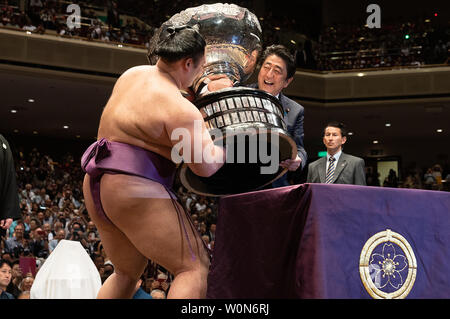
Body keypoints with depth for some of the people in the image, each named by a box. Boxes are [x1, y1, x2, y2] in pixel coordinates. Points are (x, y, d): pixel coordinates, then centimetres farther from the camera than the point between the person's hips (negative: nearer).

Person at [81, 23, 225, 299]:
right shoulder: (181, 111, -15)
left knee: (127, 272, 25)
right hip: (135, 191, -10)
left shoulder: (133, 75, 12)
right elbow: (206, 165, -16)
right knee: (195, 266, -8)